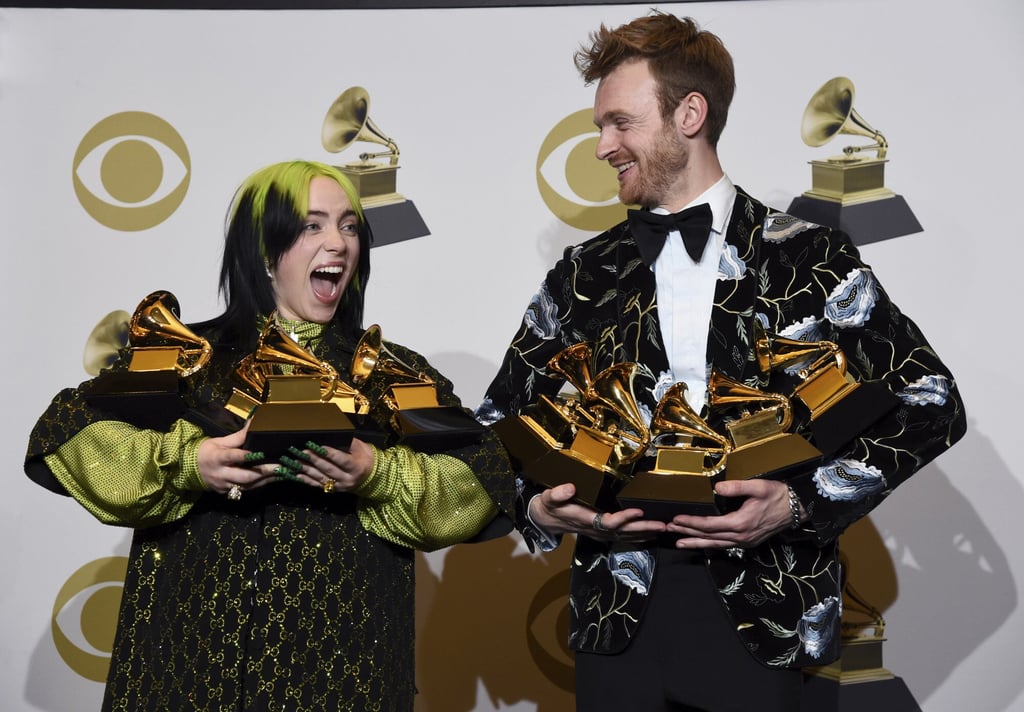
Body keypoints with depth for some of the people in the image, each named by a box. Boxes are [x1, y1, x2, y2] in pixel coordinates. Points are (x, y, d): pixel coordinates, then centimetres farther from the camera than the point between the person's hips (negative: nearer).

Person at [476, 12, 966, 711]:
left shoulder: (811, 259, 0)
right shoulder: (583, 274, 8)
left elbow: (929, 399, -2)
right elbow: (501, 418, 13)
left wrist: (801, 500, -14)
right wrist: (537, 506, -8)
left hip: (762, 615, -2)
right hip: (617, 616, 2)